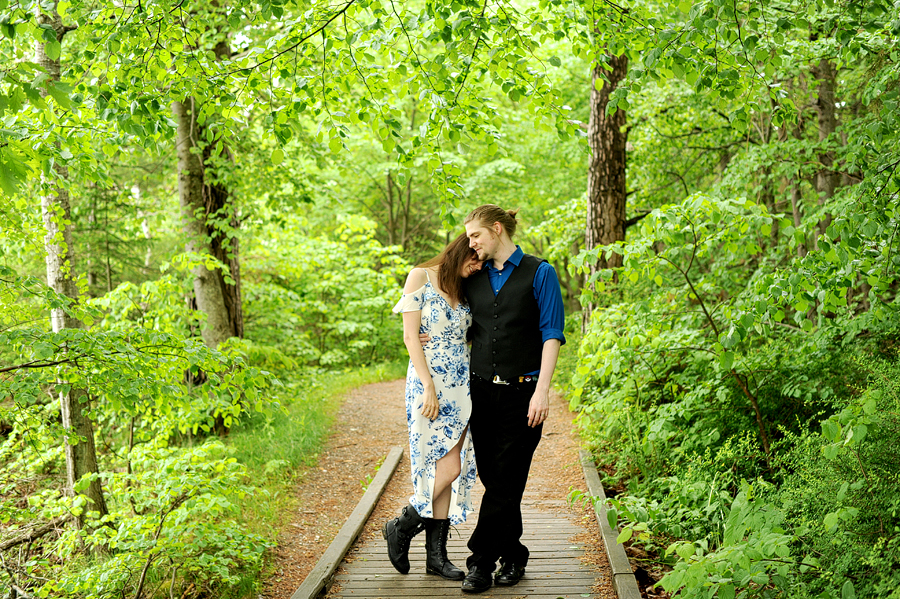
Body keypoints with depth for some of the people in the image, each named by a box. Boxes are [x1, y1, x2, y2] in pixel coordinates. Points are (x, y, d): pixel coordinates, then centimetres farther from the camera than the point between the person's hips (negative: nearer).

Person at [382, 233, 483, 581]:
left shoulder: (466, 289, 15)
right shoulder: (421, 277, -3)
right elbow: (410, 335, -8)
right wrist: (429, 387, -15)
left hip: (462, 385, 6)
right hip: (430, 383, -6)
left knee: (450, 469, 4)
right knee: (447, 467, -10)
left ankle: (437, 555, 10)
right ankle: (401, 529, 12)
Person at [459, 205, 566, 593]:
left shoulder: (539, 274, -1)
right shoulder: (474, 279, 14)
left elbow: (552, 335, -7)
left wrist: (541, 390, -15)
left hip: (521, 391, -5)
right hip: (482, 390, 5)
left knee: (506, 480, -4)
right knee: (492, 478, 5)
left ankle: (481, 560, 5)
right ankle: (512, 557, 16)